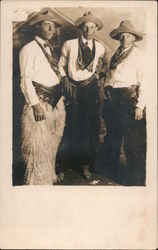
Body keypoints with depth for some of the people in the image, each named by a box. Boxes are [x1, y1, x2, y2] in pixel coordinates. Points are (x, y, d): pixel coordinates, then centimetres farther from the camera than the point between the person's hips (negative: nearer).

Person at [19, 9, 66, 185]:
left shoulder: (51, 50, 18)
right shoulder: (29, 49, -5)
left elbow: (56, 75, 15)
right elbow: (25, 80, -12)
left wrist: (60, 100, 8)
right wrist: (36, 105, -18)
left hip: (57, 103, 8)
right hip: (39, 103, -8)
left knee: (52, 147, 16)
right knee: (37, 149, -1)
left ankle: (49, 177, 32)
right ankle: (36, 182, 13)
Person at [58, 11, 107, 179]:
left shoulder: (100, 47, 8)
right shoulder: (69, 44, 3)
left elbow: (104, 65, 22)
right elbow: (61, 64, 11)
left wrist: (98, 75, 4)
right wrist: (65, 79, -3)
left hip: (91, 88, 1)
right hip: (72, 88, -1)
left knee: (90, 126, 0)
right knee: (73, 126, 3)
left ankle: (85, 164, 13)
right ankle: (74, 159, 25)